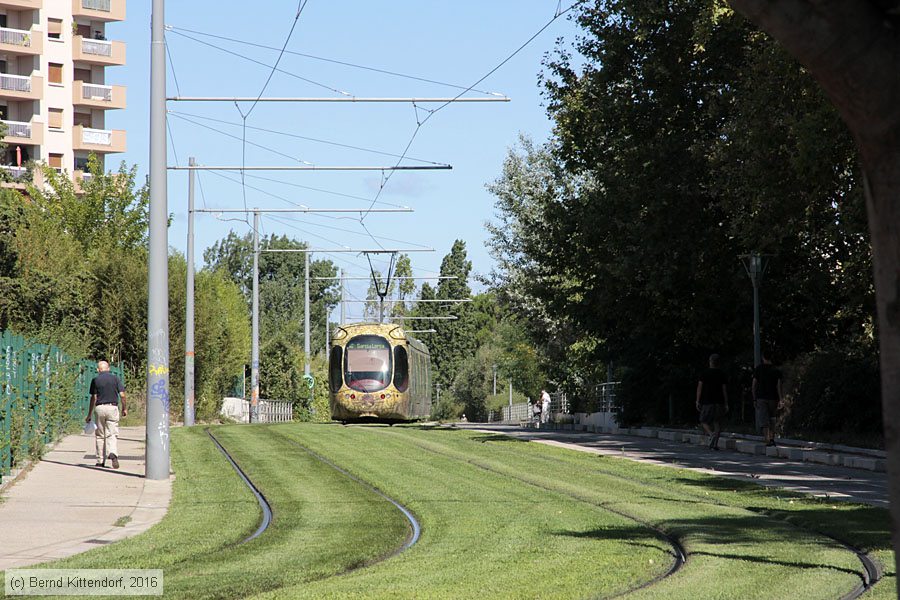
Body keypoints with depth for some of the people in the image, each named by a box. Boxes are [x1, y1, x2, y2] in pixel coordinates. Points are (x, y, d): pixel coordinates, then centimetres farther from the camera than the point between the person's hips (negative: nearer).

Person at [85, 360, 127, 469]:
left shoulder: (95, 380, 1)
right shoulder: (115, 378, 4)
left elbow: (93, 398, -2)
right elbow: (122, 395, 0)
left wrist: (89, 415, 2)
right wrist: (124, 409, 14)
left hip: (99, 408, 0)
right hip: (113, 407, 0)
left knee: (100, 435, 10)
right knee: (112, 434, -3)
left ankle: (100, 461, 11)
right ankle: (113, 454, -29)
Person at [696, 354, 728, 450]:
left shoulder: (704, 373, -1)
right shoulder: (722, 374, 2)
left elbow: (699, 387, -4)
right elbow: (724, 389, 1)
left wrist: (698, 401, 0)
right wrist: (726, 404, 5)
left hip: (707, 402, -2)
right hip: (719, 402, 2)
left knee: (704, 421, 9)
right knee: (717, 423, 7)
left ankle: (711, 435, -18)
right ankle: (714, 444, 2)